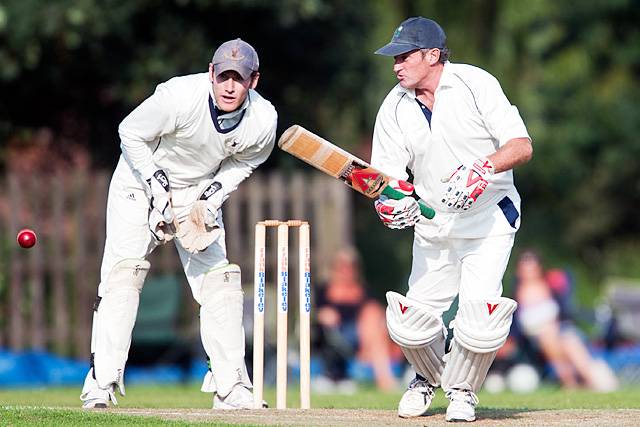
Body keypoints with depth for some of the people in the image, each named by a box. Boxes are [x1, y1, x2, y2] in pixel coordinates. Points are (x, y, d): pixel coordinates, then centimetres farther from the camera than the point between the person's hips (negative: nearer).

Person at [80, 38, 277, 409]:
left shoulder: (263, 120, -20)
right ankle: (102, 384, -14)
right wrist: (156, 188, -20)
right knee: (124, 271, -14)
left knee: (220, 278, -3)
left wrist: (213, 199, -12)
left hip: (201, 194, 4)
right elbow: (131, 132, -17)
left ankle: (232, 388, 5)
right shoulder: (179, 97, -33)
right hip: (142, 181, -4)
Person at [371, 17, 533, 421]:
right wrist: (390, 201, -24)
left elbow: (522, 147, -18)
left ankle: (462, 389, 10)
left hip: (490, 221, -4)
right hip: (433, 226, 4)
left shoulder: (476, 84, -13)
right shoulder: (394, 108, -1)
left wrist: (483, 168, -36)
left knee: (479, 324, -19)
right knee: (409, 326, -3)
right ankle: (429, 377, 31)